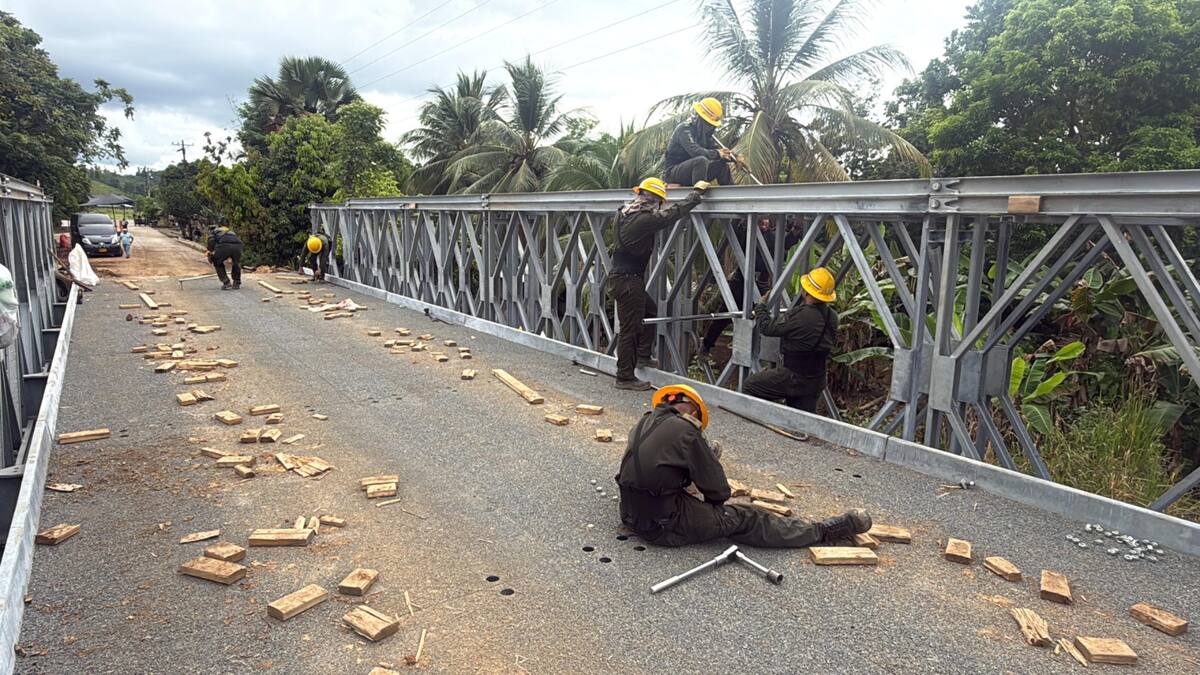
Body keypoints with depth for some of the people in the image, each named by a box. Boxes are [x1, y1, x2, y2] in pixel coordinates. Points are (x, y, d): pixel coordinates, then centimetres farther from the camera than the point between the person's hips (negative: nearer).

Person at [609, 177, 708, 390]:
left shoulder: (625, 212, 8)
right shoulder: (644, 219, -20)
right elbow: (675, 212, -16)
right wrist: (697, 192, -2)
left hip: (623, 276, 10)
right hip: (627, 279, -10)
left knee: (650, 312, 24)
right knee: (629, 328, -3)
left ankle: (642, 356, 31)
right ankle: (625, 377, 5)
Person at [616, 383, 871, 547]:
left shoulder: (643, 424, 9)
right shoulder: (684, 430, -15)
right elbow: (717, 489, -8)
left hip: (634, 515, 7)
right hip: (666, 525, -7)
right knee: (743, 518, 3)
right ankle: (824, 531, 12)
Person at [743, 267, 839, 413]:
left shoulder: (800, 316, -25)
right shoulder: (832, 316, -1)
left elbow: (767, 327, -13)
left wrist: (760, 307, 5)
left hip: (793, 377, -7)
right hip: (816, 381, 7)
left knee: (750, 386, 6)